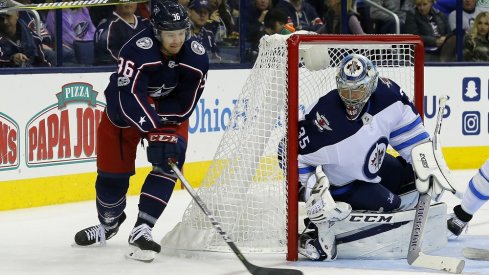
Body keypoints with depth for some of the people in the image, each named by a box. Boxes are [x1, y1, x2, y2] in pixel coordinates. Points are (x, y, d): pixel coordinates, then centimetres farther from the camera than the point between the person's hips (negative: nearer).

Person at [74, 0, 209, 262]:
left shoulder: (196, 58, -21)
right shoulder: (138, 49, -34)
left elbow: (184, 106, -17)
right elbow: (129, 97, -41)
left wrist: (161, 126, -26)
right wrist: (154, 132, -49)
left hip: (170, 112, 2)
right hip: (124, 109, -2)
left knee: (169, 162, -20)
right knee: (113, 170, 3)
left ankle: (141, 230, -21)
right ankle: (109, 222, 34)